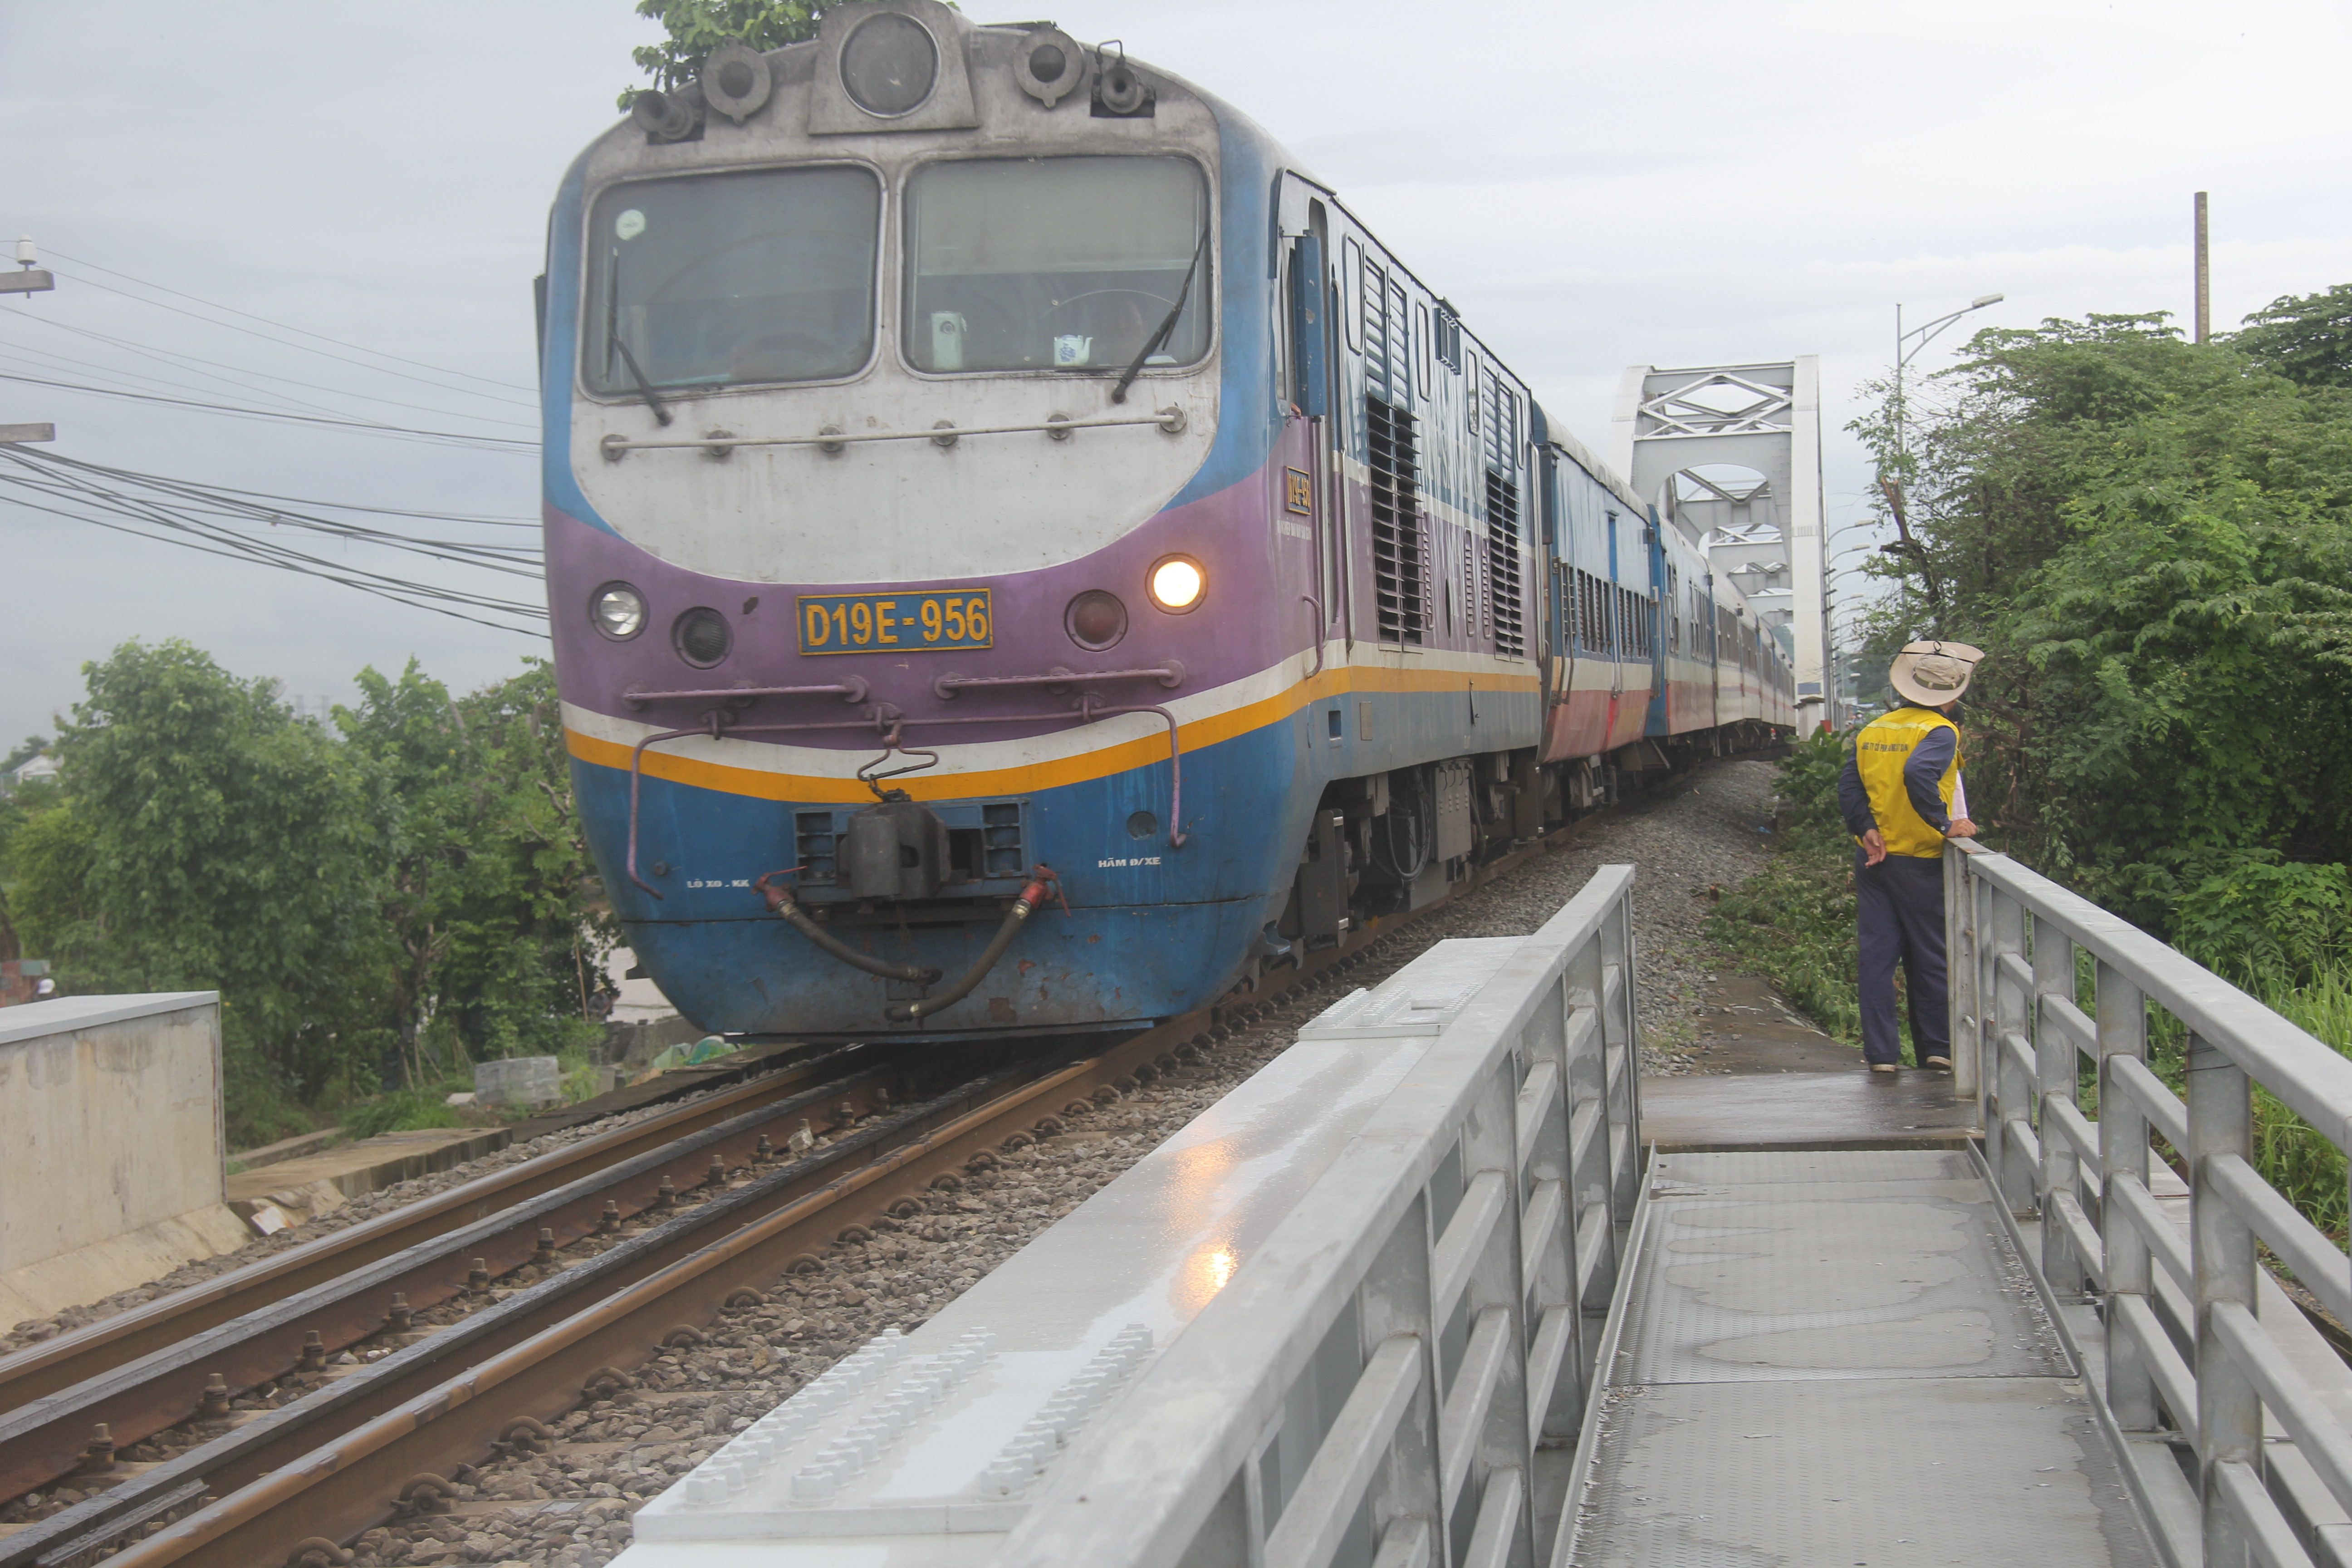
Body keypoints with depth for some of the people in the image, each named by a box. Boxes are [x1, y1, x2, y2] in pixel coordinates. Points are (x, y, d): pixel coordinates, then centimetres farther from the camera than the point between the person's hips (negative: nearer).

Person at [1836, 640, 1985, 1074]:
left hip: (1873, 856, 5)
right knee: (1930, 958, 7)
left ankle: (1881, 1052, 4)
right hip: (1920, 860, -5)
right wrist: (1945, 825, -24)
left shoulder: (1872, 731, 7)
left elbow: (1849, 786, -2)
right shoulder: (1940, 732, -12)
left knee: (1877, 955, 5)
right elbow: (1919, 774, -30)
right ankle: (1937, 1049, 13)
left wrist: (1867, 830, -8)